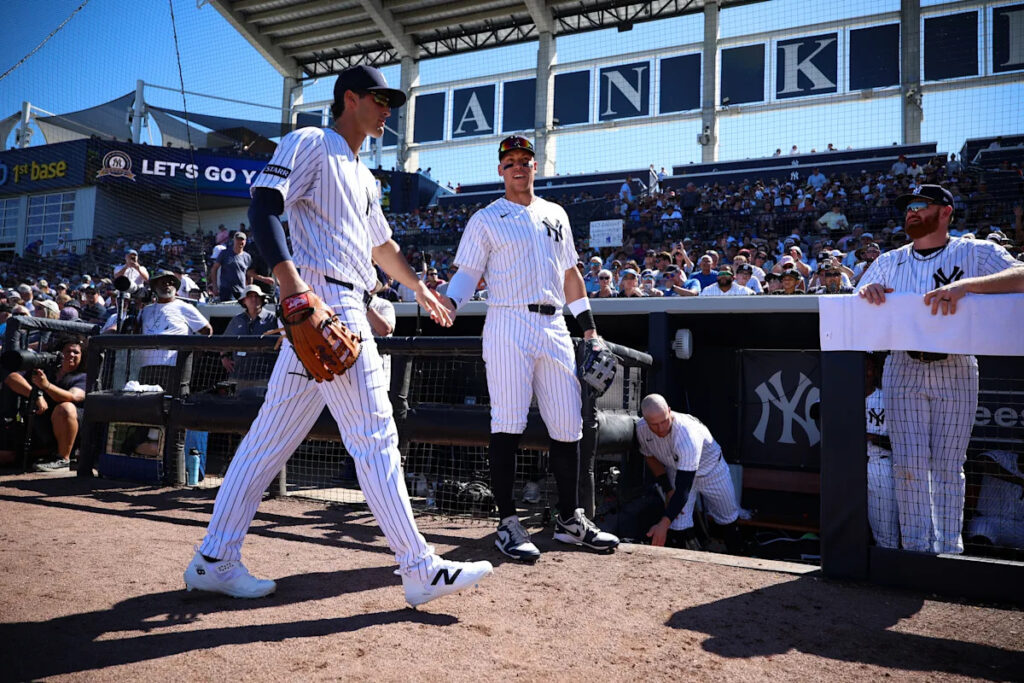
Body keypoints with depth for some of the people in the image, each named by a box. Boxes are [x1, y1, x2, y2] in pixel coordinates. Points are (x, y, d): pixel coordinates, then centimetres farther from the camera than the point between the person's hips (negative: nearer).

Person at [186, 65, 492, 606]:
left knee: (271, 436, 9)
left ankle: (214, 561, 18)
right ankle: (419, 568, -2)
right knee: (374, 436, -9)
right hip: (320, 300, -10)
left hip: (348, 307, 10)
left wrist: (419, 288, 45)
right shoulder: (310, 143, 0)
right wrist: (288, 276, -29)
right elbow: (263, 206, -15)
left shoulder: (363, 176, 28)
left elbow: (381, 244, 39)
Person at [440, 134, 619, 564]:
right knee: (507, 425, -7)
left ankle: (569, 520, 16)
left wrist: (589, 327, 17)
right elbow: (467, 272, -2)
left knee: (568, 425, 4)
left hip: (555, 328, 5)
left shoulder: (556, 215, 19)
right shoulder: (486, 220, 6)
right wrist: (448, 302, -23)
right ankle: (508, 523, 2)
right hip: (508, 327, -4)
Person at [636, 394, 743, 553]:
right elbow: (650, 457, -4)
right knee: (679, 527, -13)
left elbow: (683, 488, -47)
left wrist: (663, 524, -54)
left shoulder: (687, 434, -45)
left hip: (710, 468, -3)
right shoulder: (642, 428, -27)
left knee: (728, 519, 14)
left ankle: (738, 556, 39)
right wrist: (668, 491, -10)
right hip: (675, 470, 3)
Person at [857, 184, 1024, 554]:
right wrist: (866, 291, -12)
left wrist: (966, 284, -30)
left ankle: (949, 549, 16)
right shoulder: (889, 261, 12)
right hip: (903, 370, 2)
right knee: (909, 464, 1)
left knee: (948, 465, 4)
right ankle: (917, 548, 11)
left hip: (956, 373, -2)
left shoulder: (976, 252, 2)